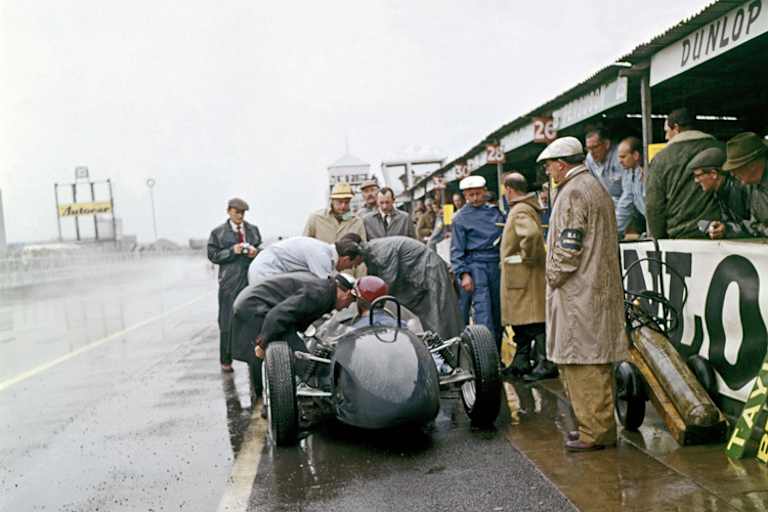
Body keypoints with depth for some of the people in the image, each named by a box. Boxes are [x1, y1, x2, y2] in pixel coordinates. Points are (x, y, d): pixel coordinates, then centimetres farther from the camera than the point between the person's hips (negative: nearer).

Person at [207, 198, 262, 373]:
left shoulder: (253, 230, 13)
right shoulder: (218, 233, 3)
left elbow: (261, 249, 18)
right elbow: (213, 255, -1)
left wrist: (256, 252, -4)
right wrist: (232, 251, -15)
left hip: (251, 279, 3)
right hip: (230, 282, -3)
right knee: (227, 323, 0)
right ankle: (225, 360, 10)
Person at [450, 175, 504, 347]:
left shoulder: (495, 211, 14)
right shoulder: (461, 218, 1)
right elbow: (457, 250, -2)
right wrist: (463, 274, -10)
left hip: (496, 264, 5)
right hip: (475, 264, -5)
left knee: (497, 310, 7)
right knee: (483, 312, -12)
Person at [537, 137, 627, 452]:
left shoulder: (572, 193, -13)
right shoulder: (597, 188, 19)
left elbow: (568, 246, -19)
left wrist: (554, 276, -6)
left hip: (577, 292, -10)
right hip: (601, 288, 10)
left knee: (582, 363, -5)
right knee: (596, 362, 14)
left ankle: (595, 432, 1)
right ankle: (600, 426, 22)